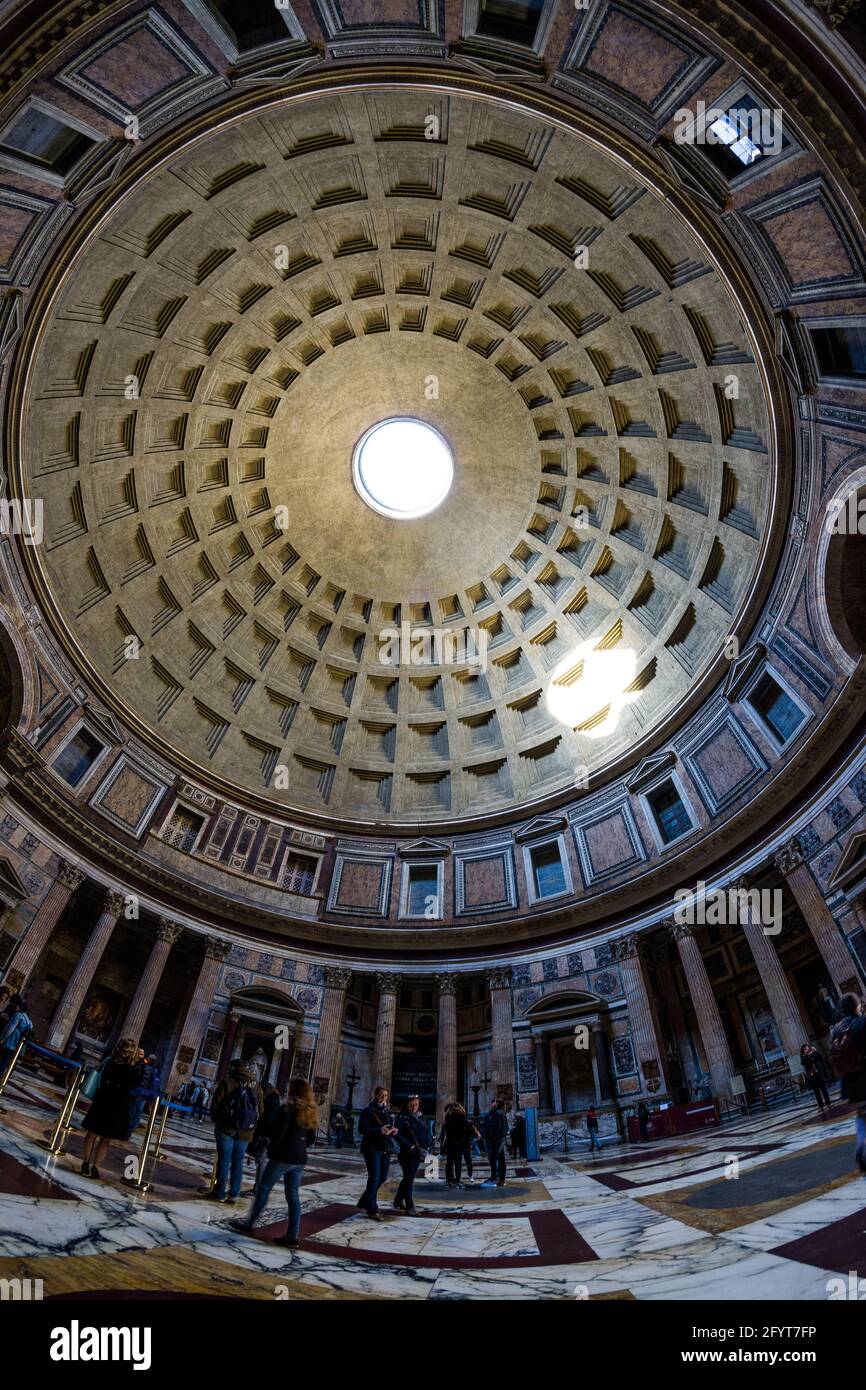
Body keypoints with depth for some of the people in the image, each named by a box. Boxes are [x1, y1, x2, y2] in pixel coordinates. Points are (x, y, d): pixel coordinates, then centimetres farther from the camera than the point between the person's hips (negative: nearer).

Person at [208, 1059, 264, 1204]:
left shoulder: (227, 1082, -7)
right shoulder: (257, 1087, 4)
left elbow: (215, 1104, -7)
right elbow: (261, 1110, 6)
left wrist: (216, 1119, 10)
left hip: (226, 1128, -3)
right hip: (245, 1133, 3)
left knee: (224, 1159, 6)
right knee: (238, 1162, 11)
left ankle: (220, 1193, 9)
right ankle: (233, 1195, 11)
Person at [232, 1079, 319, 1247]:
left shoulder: (288, 1108, -15)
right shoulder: (311, 1112, 7)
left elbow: (278, 1133, -17)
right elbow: (311, 1138, 12)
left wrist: (270, 1151, -4)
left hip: (281, 1157, -6)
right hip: (299, 1159, 6)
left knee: (263, 1189, 10)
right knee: (293, 1196, 9)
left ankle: (250, 1223, 21)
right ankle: (293, 1236, 10)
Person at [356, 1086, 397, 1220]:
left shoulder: (387, 1111, 15)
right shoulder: (368, 1111, -7)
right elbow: (361, 1129, -15)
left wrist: (393, 1131, -3)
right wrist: (379, 1131, -27)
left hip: (386, 1148, 7)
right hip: (372, 1148, -7)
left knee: (382, 1177, 10)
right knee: (374, 1178, -8)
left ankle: (363, 1203, 28)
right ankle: (372, 1210, 1)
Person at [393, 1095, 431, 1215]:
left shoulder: (421, 1118, 10)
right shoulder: (402, 1118, -8)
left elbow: (428, 1134, 9)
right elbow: (399, 1135, -16)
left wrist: (425, 1147, -7)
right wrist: (411, 1147, -21)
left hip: (418, 1154, 7)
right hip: (406, 1154, -6)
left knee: (408, 1178, 16)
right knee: (409, 1179, -6)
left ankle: (398, 1201, 31)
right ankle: (410, 1207, 2)